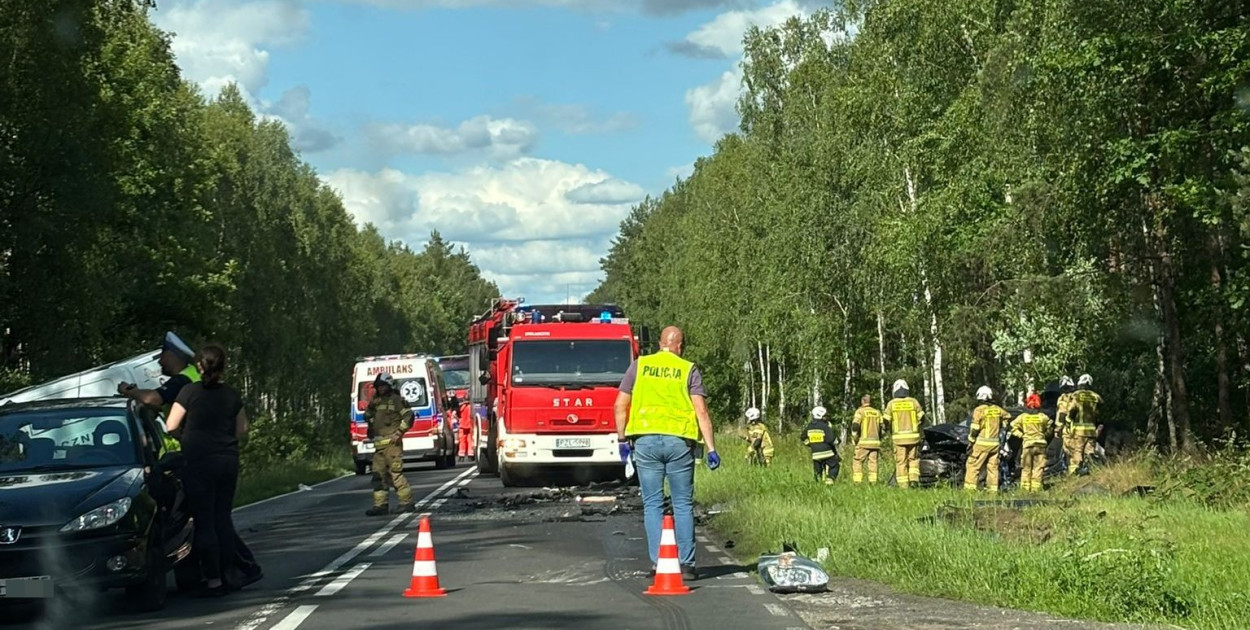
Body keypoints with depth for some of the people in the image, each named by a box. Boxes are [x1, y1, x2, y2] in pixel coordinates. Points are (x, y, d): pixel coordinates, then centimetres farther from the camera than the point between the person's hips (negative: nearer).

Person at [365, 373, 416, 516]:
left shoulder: (396, 399, -2)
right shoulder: (375, 400, 20)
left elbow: (408, 416, -8)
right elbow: (367, 417, 24)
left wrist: (399, 433, -14)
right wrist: (370, 408, 5)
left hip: (392, 441, -8)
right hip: (378, 443, 8)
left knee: (395, 472, -10)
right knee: (379, 474, 5)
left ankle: (406, 503, -3)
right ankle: (381, 505, 8)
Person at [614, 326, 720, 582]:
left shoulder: (639, 366, 8)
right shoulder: (689, 370, 4)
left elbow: (620, 406, 6)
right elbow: (701, 411, -4)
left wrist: (622, 439, 15)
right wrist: (711, 448, -3)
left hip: (645, 439, 1)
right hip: (679, 441, -1)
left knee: (652, 504, 6)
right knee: (683, 504, 7)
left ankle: (658, 563, 2)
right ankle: (686, 563, 5)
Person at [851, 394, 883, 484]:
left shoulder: (860, 411, -3)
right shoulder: (877, 413, 13)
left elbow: (855, 426, -11)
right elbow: (881, 428, 13)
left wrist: (854, 439, 0)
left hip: (863, 443, -4)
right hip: (875, 443, 4)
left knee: (857, 462, 2)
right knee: (873, 463, 6)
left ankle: (857, 482, -6)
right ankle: (873, 482, 0)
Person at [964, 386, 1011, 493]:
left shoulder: (979, 410, -9)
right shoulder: (997, 409, 8)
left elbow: (975, 428, -12)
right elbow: (1008, 416, 27)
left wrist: (970, 442, -5)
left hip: (982, 443, -5)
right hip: (995, 443, 5)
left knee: (973, 465, -2)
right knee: (993, 467, 11)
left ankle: (969, 488, -8)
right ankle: (992, 489, 10)